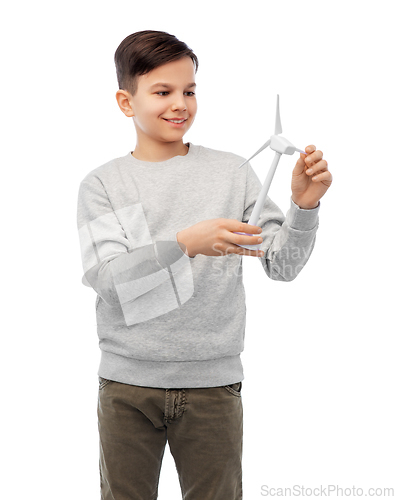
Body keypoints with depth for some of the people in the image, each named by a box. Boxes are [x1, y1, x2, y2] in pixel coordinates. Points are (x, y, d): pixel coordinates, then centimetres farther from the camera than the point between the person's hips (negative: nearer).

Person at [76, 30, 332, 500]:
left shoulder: (232, 173, 2)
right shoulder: (102, 184, 1)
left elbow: (282, 266, 0)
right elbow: (105, 276, -13)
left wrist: (304, 206, -18)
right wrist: (185, 244, -26)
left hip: (213, 381, 0)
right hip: (127, 381, 0)